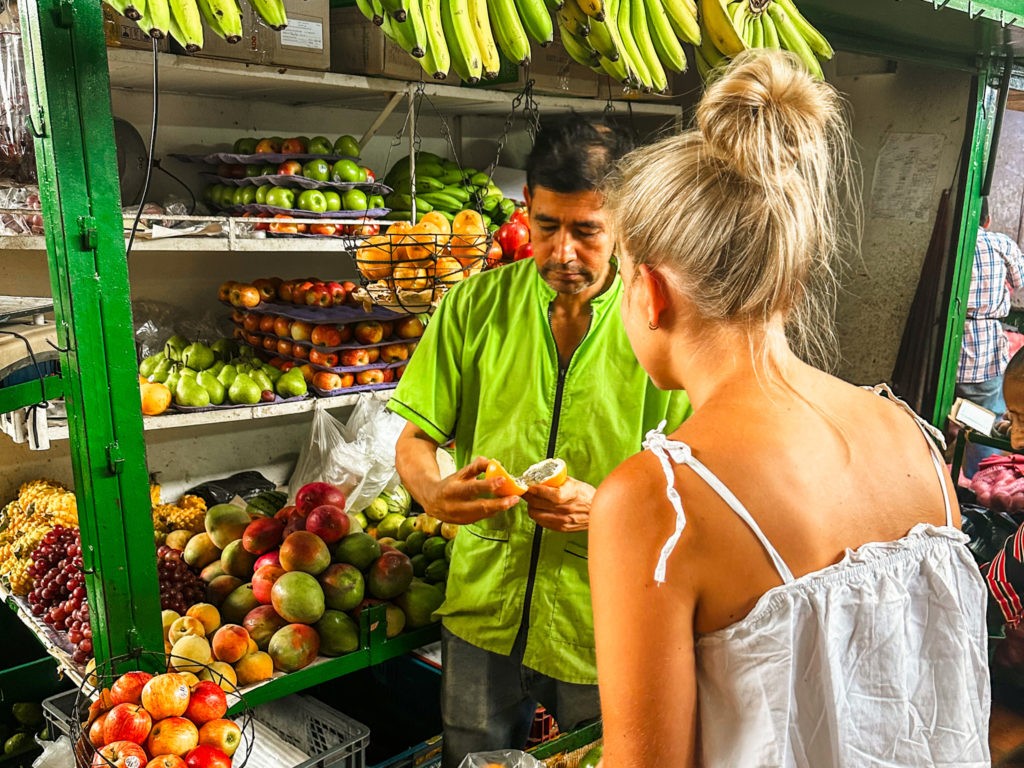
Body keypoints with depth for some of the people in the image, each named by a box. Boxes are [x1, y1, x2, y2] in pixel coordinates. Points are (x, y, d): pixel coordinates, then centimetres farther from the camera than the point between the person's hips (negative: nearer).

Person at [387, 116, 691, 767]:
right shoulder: (475, 305, -3)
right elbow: (415, 438, 2)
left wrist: (604, 508, -26)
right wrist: (436, 492, -20)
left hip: (604, 628, -1)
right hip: (484, 612, 2)